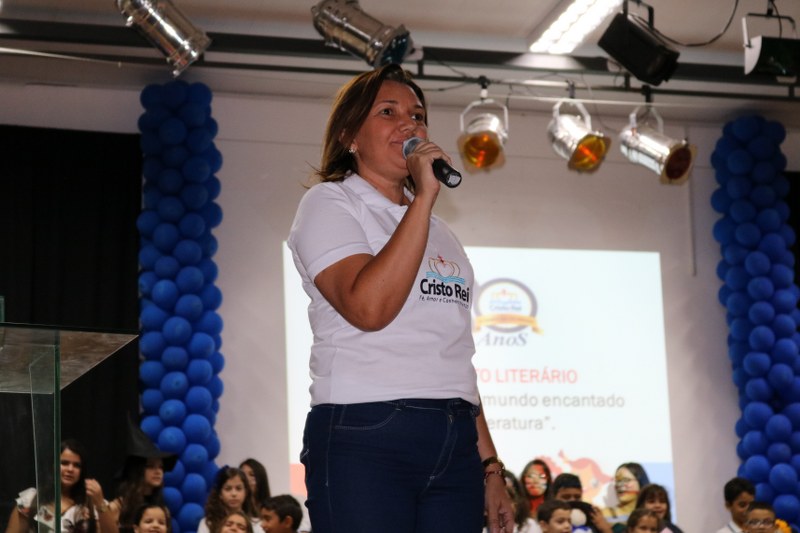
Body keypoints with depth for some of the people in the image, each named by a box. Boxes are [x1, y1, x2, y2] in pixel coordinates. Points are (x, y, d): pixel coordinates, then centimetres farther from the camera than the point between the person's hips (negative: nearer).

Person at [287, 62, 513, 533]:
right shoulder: (329, 202, 2)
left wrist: (490, 466, 16)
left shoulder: (438, 230, 22)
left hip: (455, 446, 6)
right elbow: (369, 308, -16)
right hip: (366, 440, -6)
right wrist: (423, 198, -12)